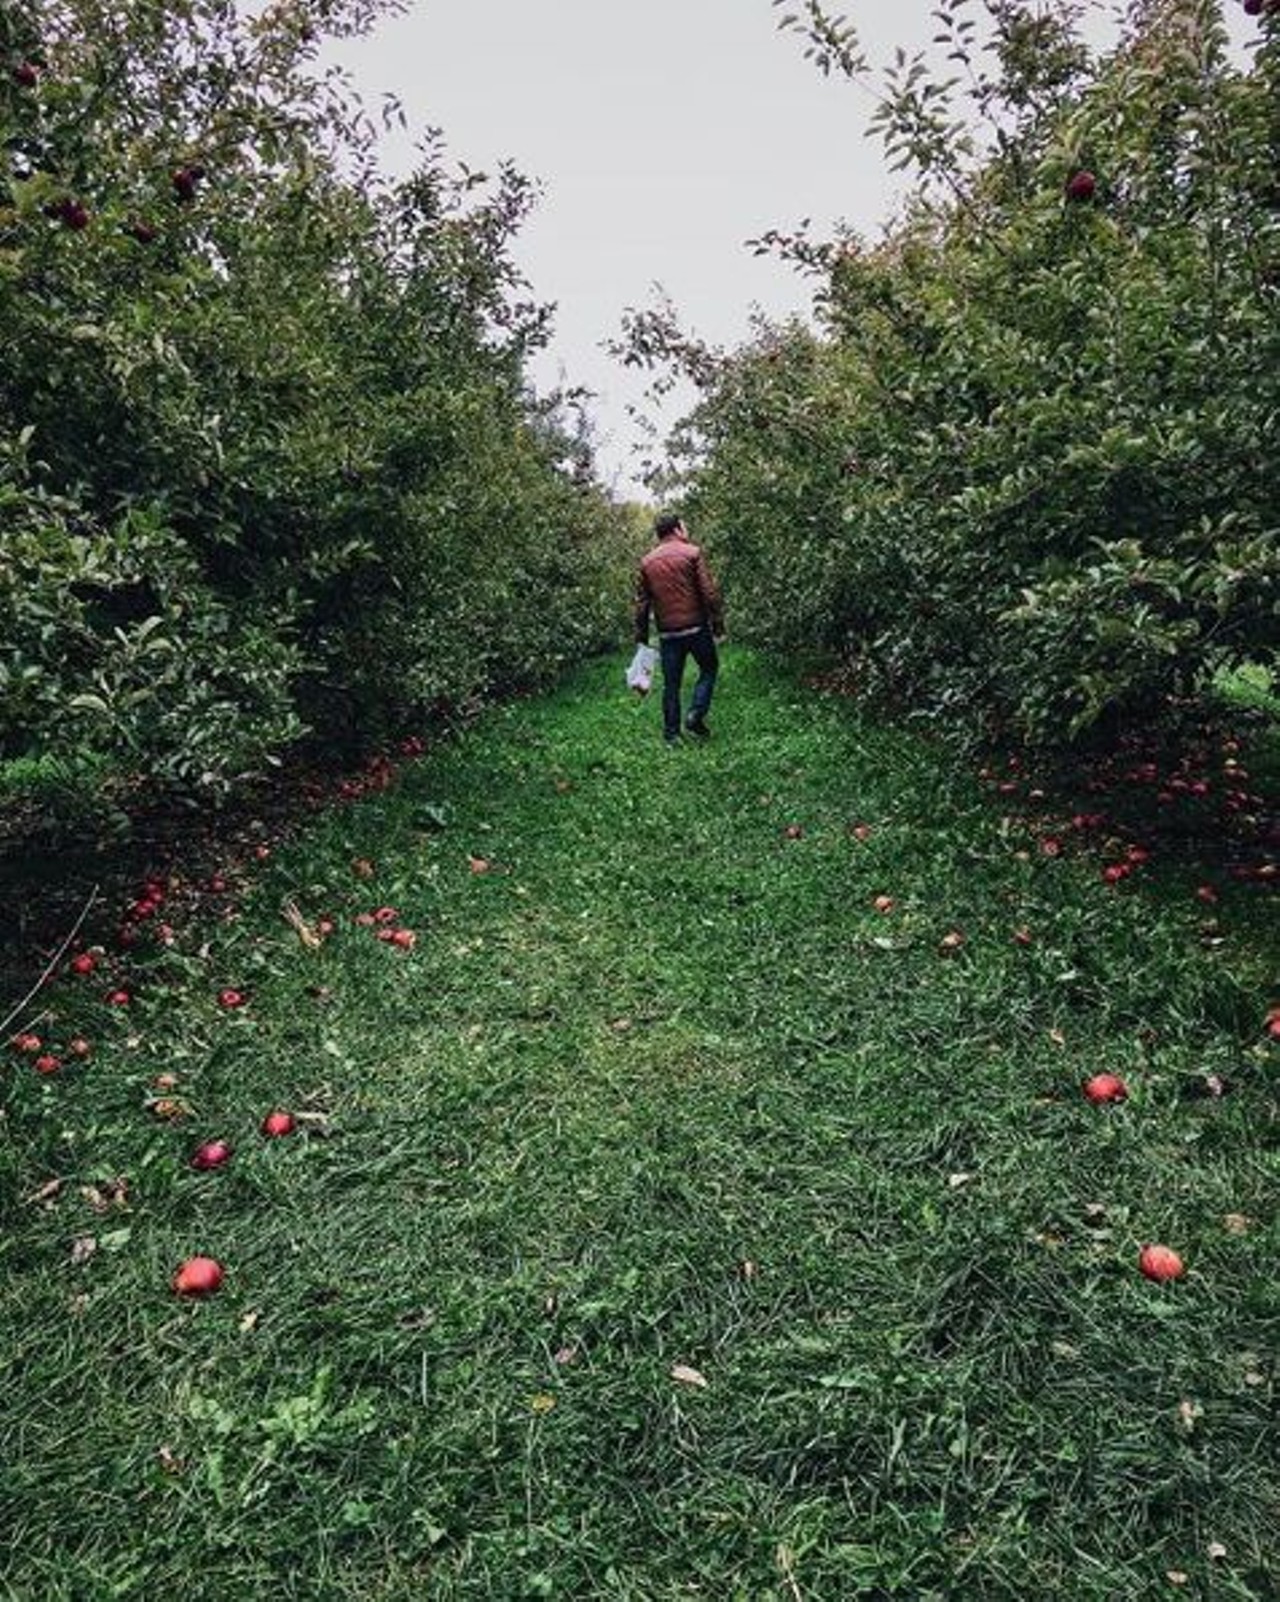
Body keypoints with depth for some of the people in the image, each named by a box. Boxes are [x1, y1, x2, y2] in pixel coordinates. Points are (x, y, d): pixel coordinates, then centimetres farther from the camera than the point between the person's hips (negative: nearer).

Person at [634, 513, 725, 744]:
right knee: (708, 669, 17)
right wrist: (718, 624, -3)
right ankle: (696, 714, 3)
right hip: (696, 627, -3)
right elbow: (709, 592, -9)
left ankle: (671, 734, 13)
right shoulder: (692, 553, -4)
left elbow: (641, 603, 7)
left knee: (671, 683, 9)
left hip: (668, 632, 3)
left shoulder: (647, 562, 7)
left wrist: (642, 637, 12)